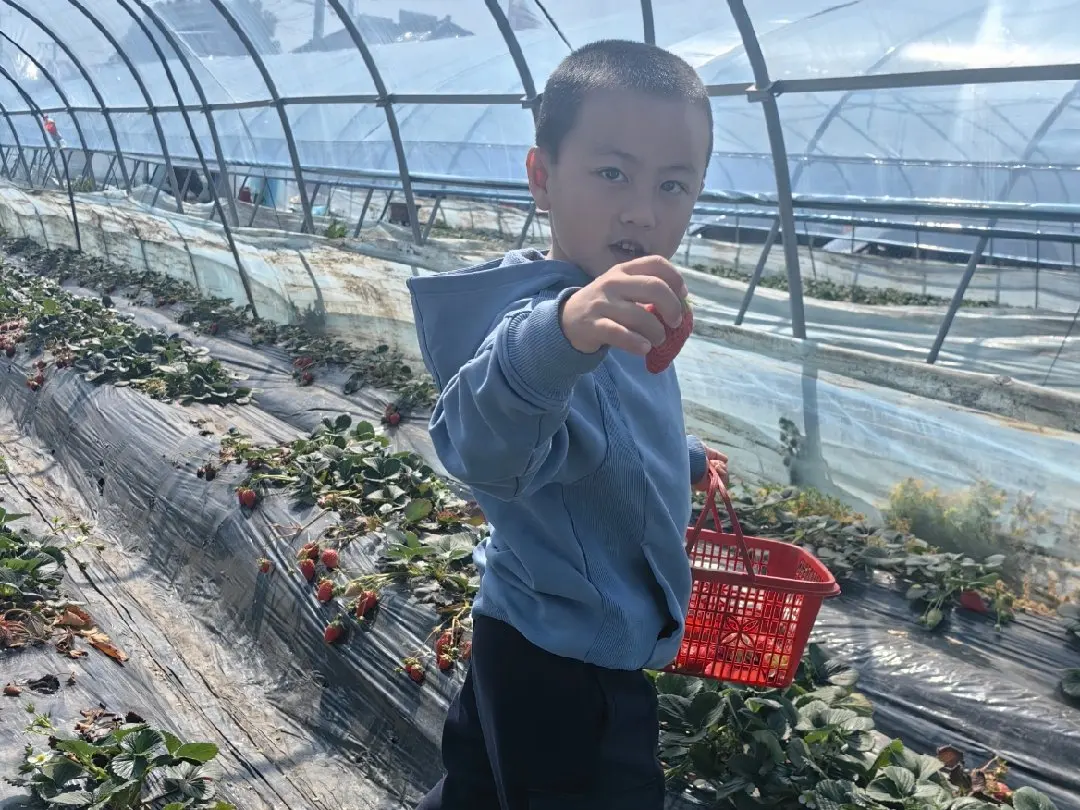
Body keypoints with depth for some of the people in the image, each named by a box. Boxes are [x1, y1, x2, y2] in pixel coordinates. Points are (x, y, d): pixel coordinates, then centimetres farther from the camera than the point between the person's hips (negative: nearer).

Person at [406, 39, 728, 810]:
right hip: (568, 666, -9)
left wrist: (683, 455, 34)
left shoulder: (621, 319, 0)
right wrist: (556, 340, -71)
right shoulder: (538, 314, -32)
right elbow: (482, 440, -53)